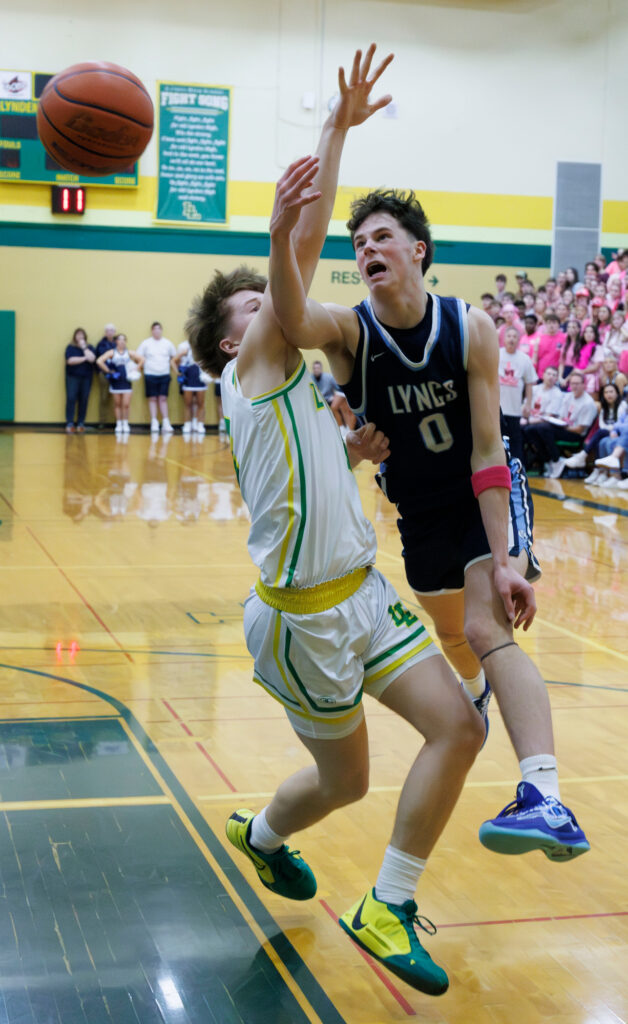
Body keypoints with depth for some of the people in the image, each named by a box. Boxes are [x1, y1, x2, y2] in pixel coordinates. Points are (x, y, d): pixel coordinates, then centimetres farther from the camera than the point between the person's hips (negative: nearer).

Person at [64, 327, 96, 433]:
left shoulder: (89, 348, 11)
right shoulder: (70, 348, 5)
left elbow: (92, 358, -8)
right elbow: (70, 360, -10)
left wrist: (84, 347, -4)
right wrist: (84, 358, -8)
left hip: (86, 377, 2)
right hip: (72, 377, -2)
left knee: (84, 400, -2)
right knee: (71, 399, -9)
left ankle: (81, 423, 2)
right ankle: (69, 424, -9)